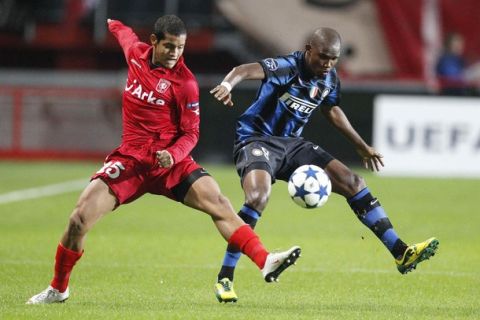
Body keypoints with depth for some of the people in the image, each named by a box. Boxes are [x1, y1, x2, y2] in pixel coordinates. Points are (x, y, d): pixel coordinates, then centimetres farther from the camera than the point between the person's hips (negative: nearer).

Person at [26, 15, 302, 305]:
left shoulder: (185, 82, -9)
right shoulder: (135, 53, 0)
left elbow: (191, 134, -6)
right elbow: (126, 34, 27)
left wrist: (173, 155, -27)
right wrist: (113, 24, 50)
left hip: (170, 161, -2)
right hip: (130, 160, 2)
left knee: (219, 205, -23)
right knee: (80, 218, -11)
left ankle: (265, 262, -31)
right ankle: (58, 289, 9)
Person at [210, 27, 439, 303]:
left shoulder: (330, 79, 2)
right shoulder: (288, 67, -21)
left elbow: (332, 110, 24)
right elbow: (245, 70, -40)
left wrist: (362, 146, 30)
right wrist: (228, 84, -63)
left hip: (292, 145, 8)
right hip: (256, 140, -8)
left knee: (353, 183, 1)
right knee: (259, 198, -34)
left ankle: (401, 254, 6)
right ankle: (225, 279, -23)